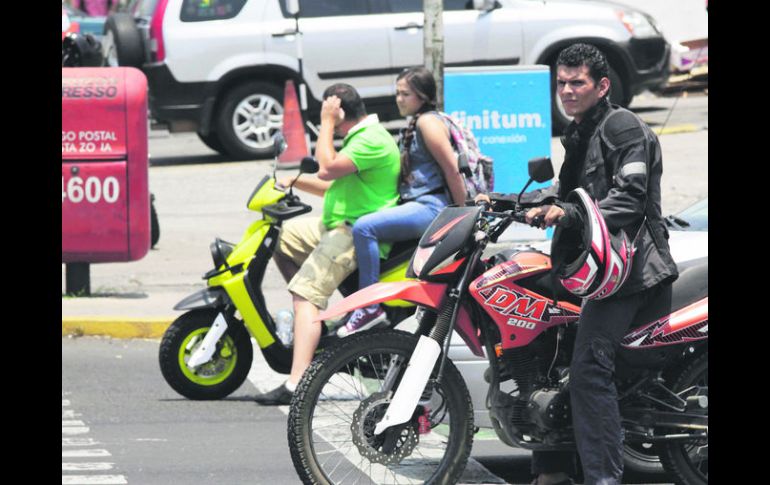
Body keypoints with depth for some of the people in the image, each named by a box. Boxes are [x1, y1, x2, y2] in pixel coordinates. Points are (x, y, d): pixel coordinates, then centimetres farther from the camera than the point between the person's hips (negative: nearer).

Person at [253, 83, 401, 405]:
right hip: (338, 224, 11)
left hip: (358, 234, -11)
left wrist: (326, 124, -16)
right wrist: (294, 182, 18)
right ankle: (309, 316, 19)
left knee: (305, 295, -22)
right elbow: (335, 187, 27)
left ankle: (296, 385, -34)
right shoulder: (359, 136, 19)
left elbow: (327, 168, -26)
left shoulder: (372, 141, -16)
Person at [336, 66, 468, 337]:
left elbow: (452, 171, -13)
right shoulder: (414, 124, 22)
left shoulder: (429, 123, -9)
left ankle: (370, 307, -29)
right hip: (416, 205, 11)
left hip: (431, 206, -11)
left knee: (364, 228, -28)